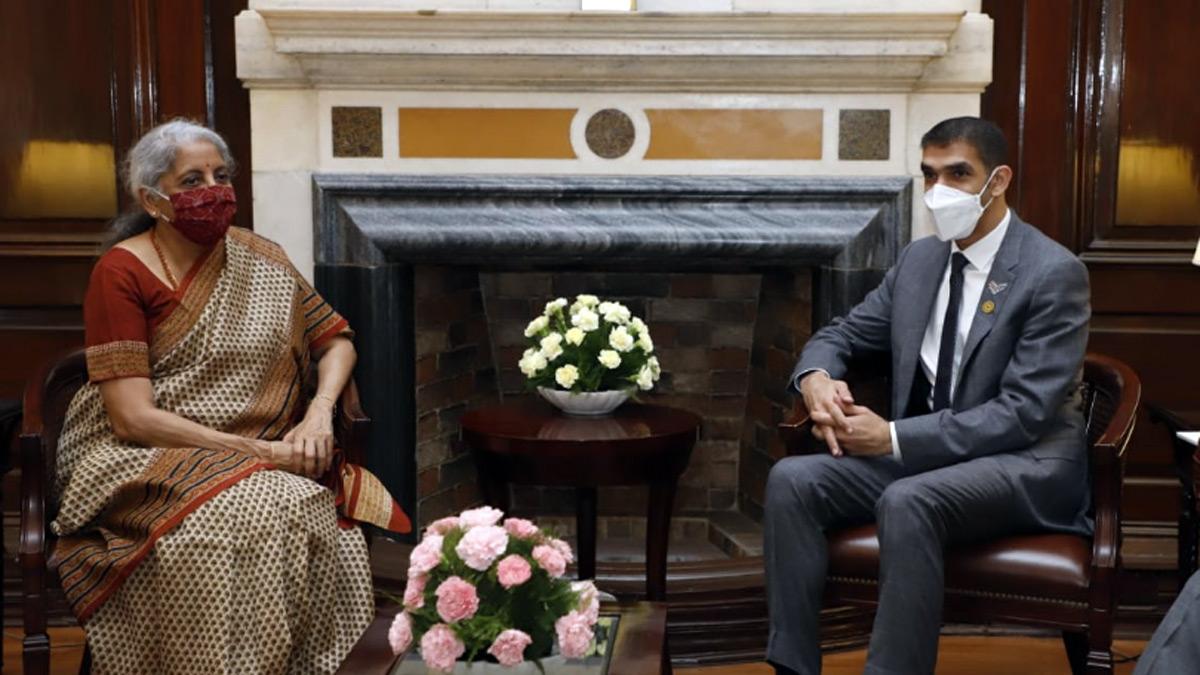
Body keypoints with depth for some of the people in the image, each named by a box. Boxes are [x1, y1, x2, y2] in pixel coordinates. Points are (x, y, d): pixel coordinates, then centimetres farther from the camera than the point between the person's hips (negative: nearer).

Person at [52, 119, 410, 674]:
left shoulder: (258, 260, 8)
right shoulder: (121, 273, -6)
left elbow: (337, 341, 16)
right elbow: (133, 418, -12)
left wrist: (320, 412, -5)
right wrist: (259, 450, -17)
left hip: (263, 462, 4)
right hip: (147, 461, -4)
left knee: (316, 524, -27)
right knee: (241, 522, -33)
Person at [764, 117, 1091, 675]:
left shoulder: (1054, 273, -12)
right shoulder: (919, 258, 9)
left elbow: (1025, 414, -18)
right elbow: (841, 335, 16)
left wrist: (895, 437, -23)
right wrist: (816, 378, -10)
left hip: (1026, 464, -6)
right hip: (920, 452, 6)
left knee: (907, 502, -36)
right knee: (791, 479, -16)